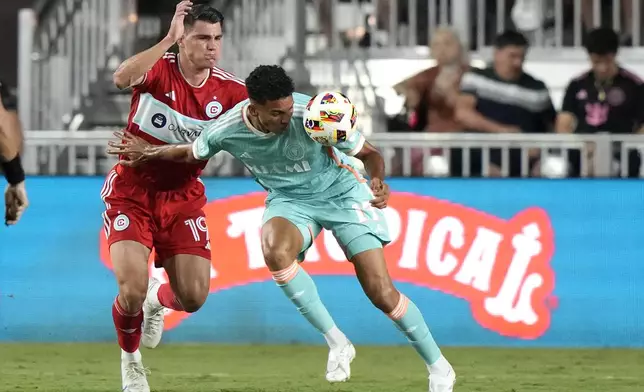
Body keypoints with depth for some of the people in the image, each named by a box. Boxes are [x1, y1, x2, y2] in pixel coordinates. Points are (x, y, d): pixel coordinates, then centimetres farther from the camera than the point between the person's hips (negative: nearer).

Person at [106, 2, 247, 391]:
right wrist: (168, 39, -43)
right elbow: (122, 78, -39)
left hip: (183, 196, 3)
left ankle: (158, 299, 36)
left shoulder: (230, 91, -7)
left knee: (193, 297, -5)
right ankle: (130, 360, 16)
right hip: (132, 192, -3)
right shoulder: (159, 69, -17)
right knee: (132, 289, -18)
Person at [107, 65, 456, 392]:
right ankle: (336, 342, -19)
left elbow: (369, 154, -17)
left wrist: (378, 181, -37)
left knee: (381, 293, -9)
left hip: (341, 193, -2)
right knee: (275, 250, -35)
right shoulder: (226, 131, -20)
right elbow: (192, 153, 5)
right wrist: (149, 152, -4)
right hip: (290, 200, 2)